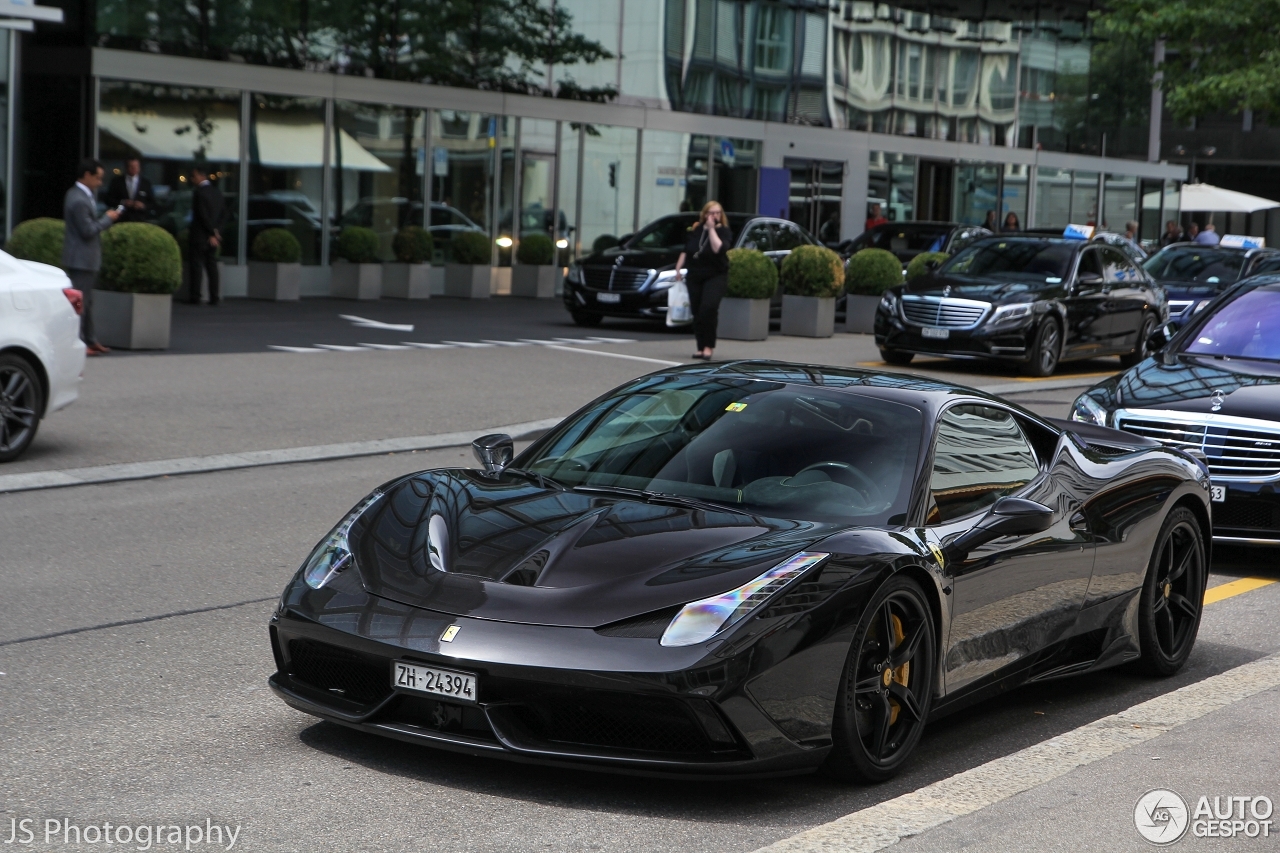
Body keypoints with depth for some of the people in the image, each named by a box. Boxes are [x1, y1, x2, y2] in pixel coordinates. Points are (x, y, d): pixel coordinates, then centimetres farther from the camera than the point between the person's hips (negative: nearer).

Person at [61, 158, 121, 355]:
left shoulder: (78, 194, 10)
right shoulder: (79, 200, -23)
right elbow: (88, 230, -22)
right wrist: (108, 218, -13)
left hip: (85, 258, 11)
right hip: (81, 259, -11)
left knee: (87, 301, 17)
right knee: (80, 301, -5)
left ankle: (90, 339, 25)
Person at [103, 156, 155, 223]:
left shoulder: (146, 183, 11)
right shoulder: (116, 181, 8)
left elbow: (152, 204, 11)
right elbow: (109, 201, 5)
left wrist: (143, 205, -10)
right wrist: (122, 202, -11)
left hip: (141, 221, 1)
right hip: (121, 220, -1)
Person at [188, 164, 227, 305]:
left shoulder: (199, 193, -14)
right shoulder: (217, 192, 9)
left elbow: (203, 215, -17)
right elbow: (223, 212, 12)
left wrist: (212, 233, -12)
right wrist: (215, 230, 9)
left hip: (199, 235, -7)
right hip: (213, 236, 7)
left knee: (196, 265, -2)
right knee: (212, 265, 8)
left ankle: (195, 297, -3)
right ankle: (214, 297, 5)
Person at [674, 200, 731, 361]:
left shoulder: (724, 231, -4)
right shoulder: (695, 230, 8)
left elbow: (718, 248, -23)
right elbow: (685, 251, 14)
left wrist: (711, 229, -20)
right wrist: (678, 268, 6)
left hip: (716, 276, -5)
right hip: (695, 276, 5)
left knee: (708, 308, -23)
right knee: (697, 313, 4)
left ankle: (708, 346, -19)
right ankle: (701, 347, 11)